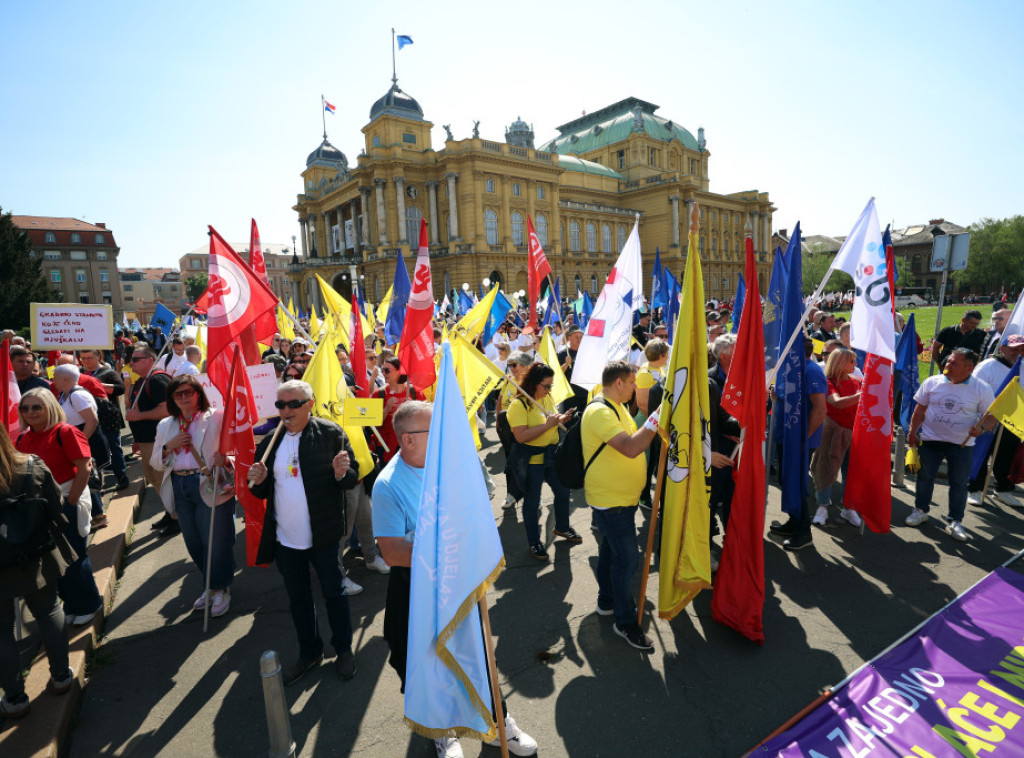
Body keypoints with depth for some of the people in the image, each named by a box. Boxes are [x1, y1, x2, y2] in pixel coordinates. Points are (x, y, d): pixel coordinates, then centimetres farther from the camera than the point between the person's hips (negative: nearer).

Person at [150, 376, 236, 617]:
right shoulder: (165, 425, 13)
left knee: (216, 541, 2)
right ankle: (210, 586, 34)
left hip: (210, 486, -5)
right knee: (193, 543, 15)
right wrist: (169, 446, -5)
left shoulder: (216, 418, -4)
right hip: (179, 487, 6)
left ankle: (220, 589, 23)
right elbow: (155, 463, 13)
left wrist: (226, 456, -30)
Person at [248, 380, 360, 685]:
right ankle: (309, 652, 41)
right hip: (285, 539, 4)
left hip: (323, 536, -4)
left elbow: (353, 477, -7)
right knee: (298, 599, 20)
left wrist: (342, 473, -29)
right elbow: (262, 493, 8)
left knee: (334, 593, 12)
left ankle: (344, 649, 35)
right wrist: (257, 481, -14)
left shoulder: (331, 433, -9)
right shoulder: (269, 441, 4)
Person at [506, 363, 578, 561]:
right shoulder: (518, 405, -18)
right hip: (530, 460, -7)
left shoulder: (548, 398, 5)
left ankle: (562, 527, 43)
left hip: (552, 455, 7)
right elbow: (521, 436, -28)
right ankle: (534, 542, 25)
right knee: (532, 502, 6)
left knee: (563, 491, 18)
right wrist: (547, 425, -27)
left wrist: (561, 419, -4)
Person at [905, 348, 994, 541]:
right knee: (924, 476, 11)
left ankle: (955, 522, 19)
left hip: (962, 445, -1)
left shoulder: (982, 389, -7)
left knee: (959, 483, 6)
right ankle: (921, 510, 29)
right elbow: (920, 410, 6)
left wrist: (981, 427, -21)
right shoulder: (931, 382, -2)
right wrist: (912, 432, 4)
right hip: (930, 440, 1)